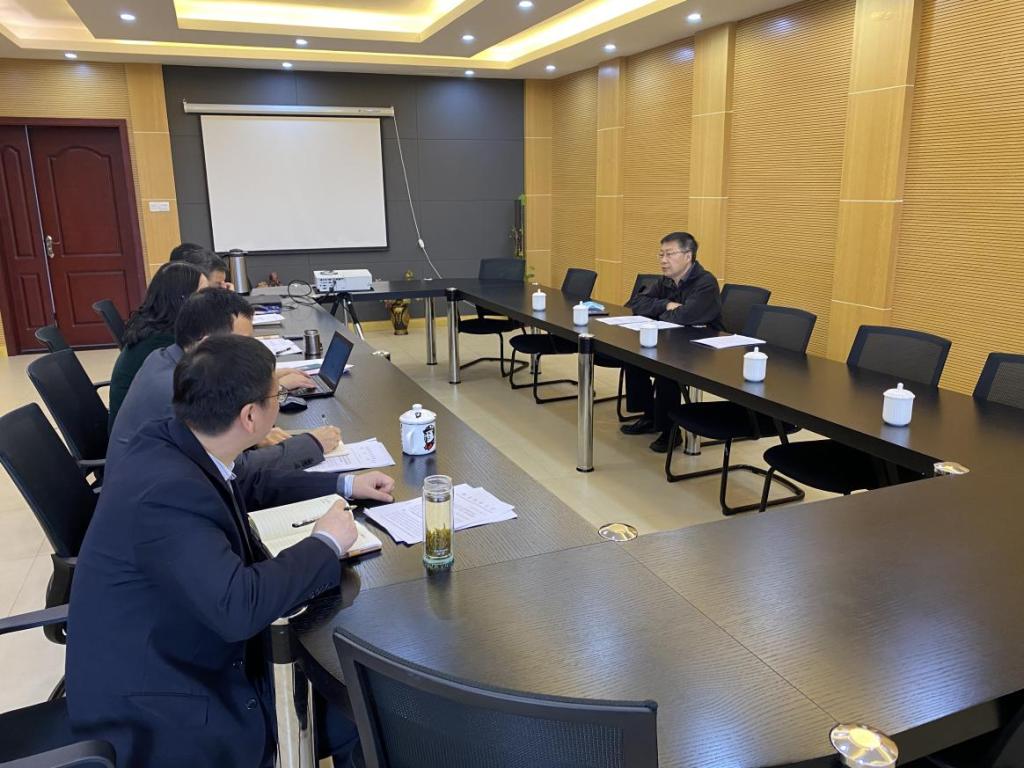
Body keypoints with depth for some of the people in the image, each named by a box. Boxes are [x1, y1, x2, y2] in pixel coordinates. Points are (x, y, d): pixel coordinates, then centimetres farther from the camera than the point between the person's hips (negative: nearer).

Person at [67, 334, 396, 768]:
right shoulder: (168, 492, -31)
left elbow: (244, 487, 14)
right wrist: (325, 544, -21)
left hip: (173, 658, 8)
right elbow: (238, 606, -36)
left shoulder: (170, 442, -5)